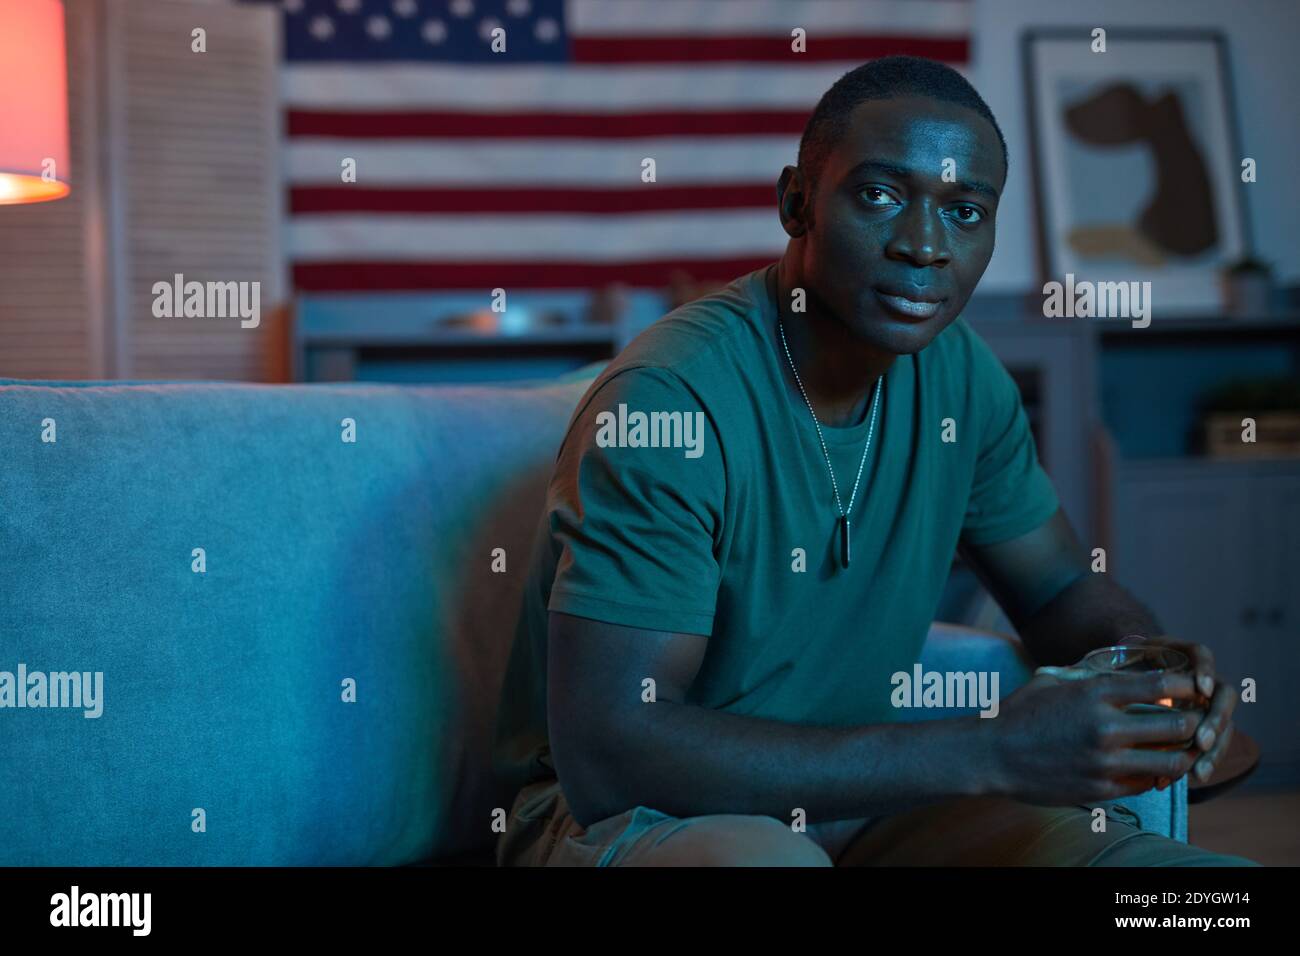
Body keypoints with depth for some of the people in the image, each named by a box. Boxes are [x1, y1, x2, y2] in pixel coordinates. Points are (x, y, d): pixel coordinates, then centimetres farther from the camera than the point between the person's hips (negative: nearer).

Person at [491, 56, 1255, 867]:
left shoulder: (959, 373, -1)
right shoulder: (669, 400, -24)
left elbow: (1061, 588, 14)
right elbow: (606, 751, -30)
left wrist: (1153, 659, -13)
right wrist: (987, 754, -32)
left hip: (850, 798, 6)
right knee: (766, 856, -40)